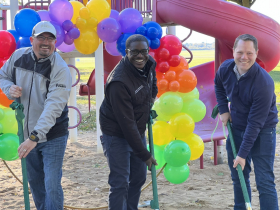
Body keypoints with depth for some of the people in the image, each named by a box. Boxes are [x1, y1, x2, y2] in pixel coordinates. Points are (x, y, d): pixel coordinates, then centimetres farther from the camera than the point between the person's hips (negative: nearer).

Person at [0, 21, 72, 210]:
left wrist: (35, 137, -36)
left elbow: (53, 106, -29)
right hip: (27, 133, 5)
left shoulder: (60, 69, -20)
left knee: (52, 185, -7)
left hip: (52, 137, -5)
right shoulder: (18, 56, -3)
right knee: (34, 181, 18)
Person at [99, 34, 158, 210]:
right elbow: (126, 123, -29)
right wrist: (144, 154, -26)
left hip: (138, 132, 8)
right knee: (120, 184, -8)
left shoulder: (149, 64, -6)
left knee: (139, 177, 17)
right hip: (117, 135, -8)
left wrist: (153, 94, 12)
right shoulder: (119, 82, -31)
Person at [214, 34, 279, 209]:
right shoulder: (226, 68, -11)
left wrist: (243, 154, -25)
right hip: (237, 127, 6)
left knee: (264, 181, -9)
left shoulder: (264, 83, -30)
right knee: (238, 177, 15)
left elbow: (255, 123, -27)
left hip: (262, 131, -6)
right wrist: (223, 109, 4)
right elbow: (218, 85, 16)